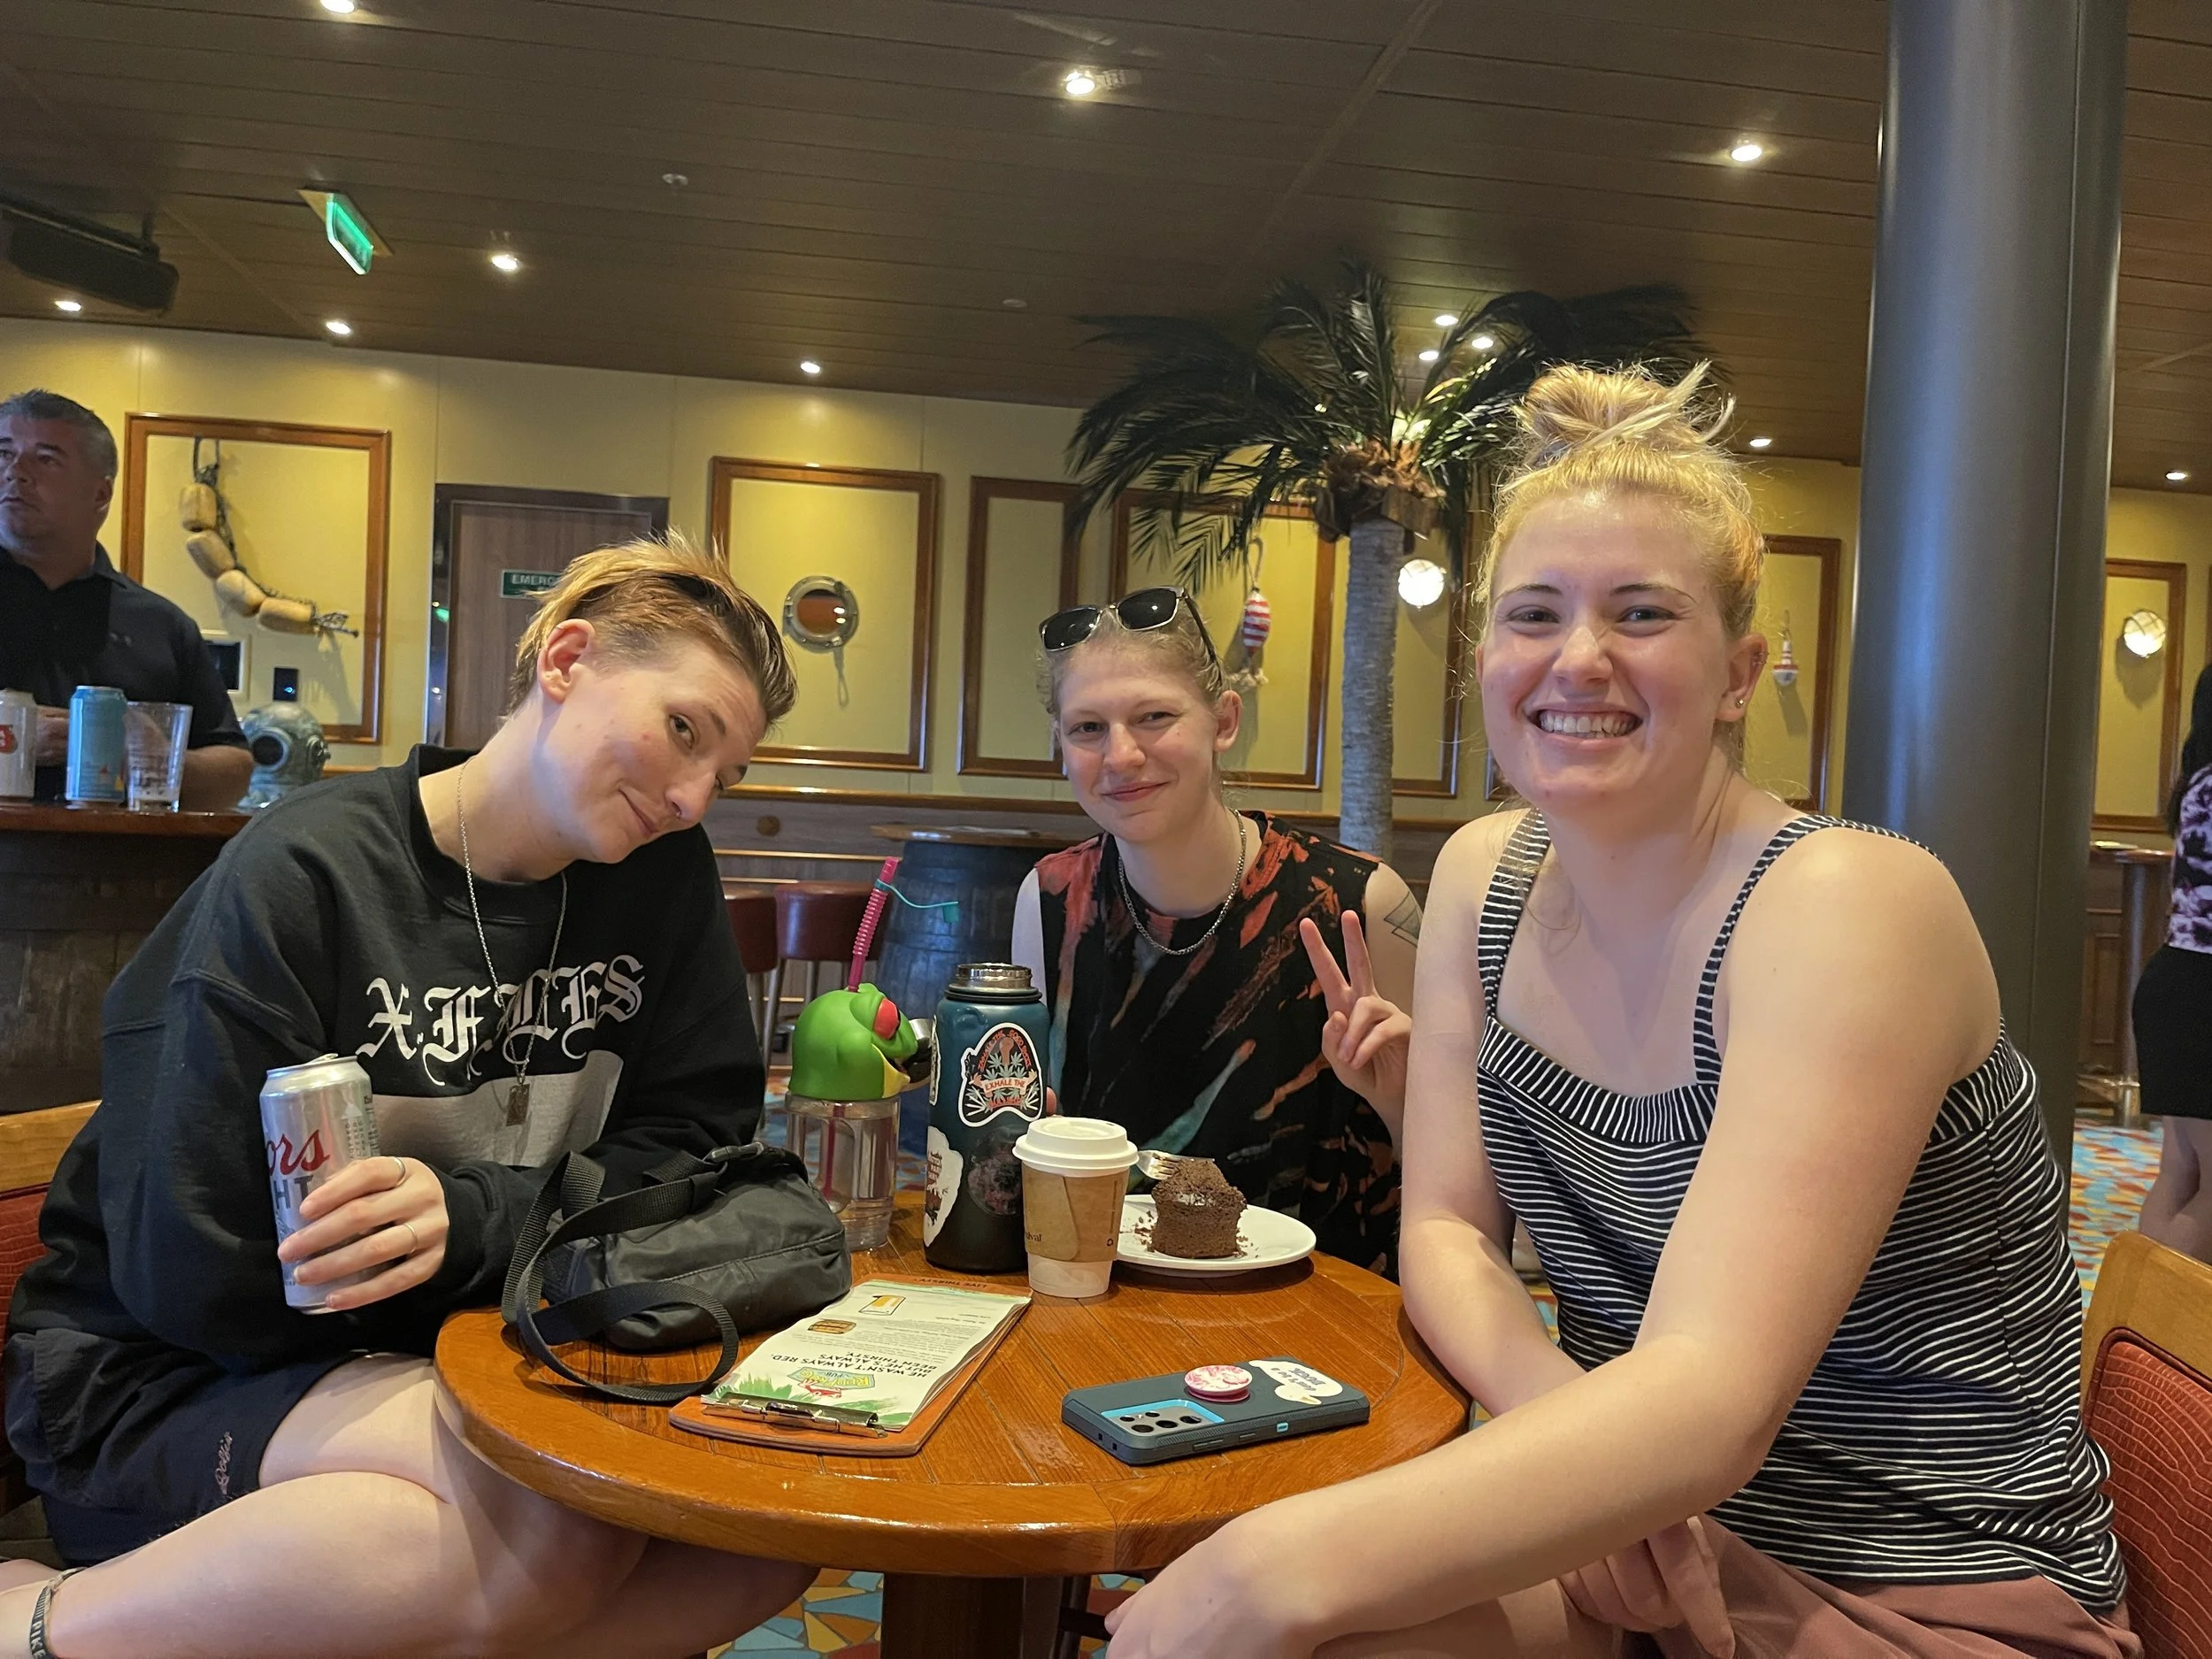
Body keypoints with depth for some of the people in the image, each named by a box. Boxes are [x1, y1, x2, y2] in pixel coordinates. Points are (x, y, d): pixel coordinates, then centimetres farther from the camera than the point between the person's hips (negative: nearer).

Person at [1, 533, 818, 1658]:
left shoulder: (664, 875, -1)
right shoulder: (298, 879, -16)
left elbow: (690, 1147, -4)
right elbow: (199, 1281, -18)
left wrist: (470, 1218, -21)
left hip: (473, 1364, 5)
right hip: (175, 1384, -5)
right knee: (558, 1511, -33)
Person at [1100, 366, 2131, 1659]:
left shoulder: (1842, 907, -21)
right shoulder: (1487, 876, -2)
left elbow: (1712, 1397, -31)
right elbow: (1448, 1227, -1)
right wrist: (1555, 1414, -22)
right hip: (1632, 1524, 4)